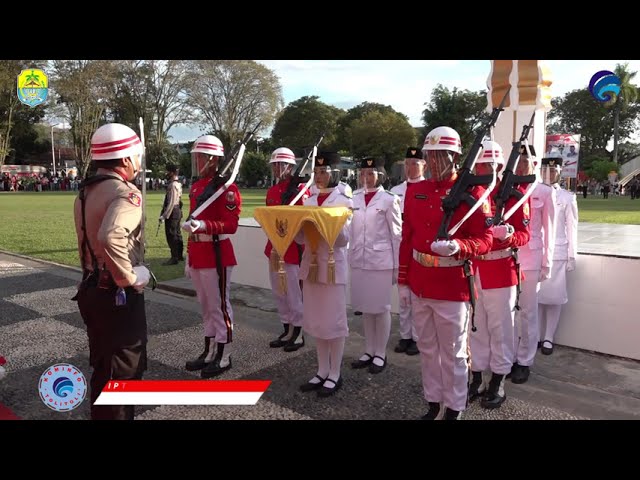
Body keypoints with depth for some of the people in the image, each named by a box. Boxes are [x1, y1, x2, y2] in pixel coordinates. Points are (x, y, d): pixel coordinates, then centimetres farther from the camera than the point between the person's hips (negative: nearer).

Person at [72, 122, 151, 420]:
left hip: (90, 289, 9)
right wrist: (129, 278, -25)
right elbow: (111, 237, -38)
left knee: (102, 366, 23)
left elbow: (93, 237, 11)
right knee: (124, 371, 5)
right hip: (118, 295, -9)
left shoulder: (85, 192, 9)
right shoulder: (126, 192, -20)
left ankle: (100, 413, 40)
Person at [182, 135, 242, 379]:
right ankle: (209, 351, 28)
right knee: (205, 305, 16)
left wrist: (204, 225, -32)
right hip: (197, 254, 9)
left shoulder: (227, 187, -12)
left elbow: (230, 225, -17)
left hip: (216, 254, -8)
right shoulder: (196, 186, 14)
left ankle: (223, 356, 14)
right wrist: (189, 255, 18)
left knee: (219, 305, 1)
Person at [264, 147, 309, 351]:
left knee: (294, 293, 2)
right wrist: (272, 247, 9)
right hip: (274, 249, 7)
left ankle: (298, 333, 16)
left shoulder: (300, 189, -10)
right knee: (279, 292, 14)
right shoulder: (271, 191, 11)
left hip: (293, 250, -7)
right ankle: (287, 331, 27)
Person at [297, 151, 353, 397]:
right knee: (315, 322, 12)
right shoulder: (309, 201, 10)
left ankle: (335, 375, 15)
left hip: (333, 268, -6)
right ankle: (322, 371, 25)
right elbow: (301, 238, 8)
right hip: (310, 266, 6)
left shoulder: (344, 201, -5)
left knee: (334, 322, 2)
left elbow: (344, 239, -12)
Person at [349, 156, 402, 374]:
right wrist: (350, 258, 9)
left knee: (381, 308, 5)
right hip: (358, 260, 5)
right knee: (365, 308, 12)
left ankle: (380, 354, 17)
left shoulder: (389, 199, -5)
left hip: (381, 261, -5)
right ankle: (368, 351, 25)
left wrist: (397, 265, -6)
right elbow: (351, 231, 12)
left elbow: (397, 234, -4)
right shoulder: (354, 199, 9)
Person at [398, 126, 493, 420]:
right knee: (427, 348, 17)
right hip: (419, 284, 5)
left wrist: (457, 247, -31)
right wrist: (403, 281, 7)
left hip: (453, 286, -5)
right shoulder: (415, 191, 6)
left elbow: (485, 239, -11)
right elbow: (407, 239, 8)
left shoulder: (472, 191, -9)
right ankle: (433, 402, 35)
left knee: (453, 352, 10)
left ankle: (454, 409, 28)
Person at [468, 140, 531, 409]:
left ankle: (497, 383, 22)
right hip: (472, 270, 4)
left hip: (501, 270, -4)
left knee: (500, 327, 7)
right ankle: (477, 380, 26)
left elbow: (524, 234, -7)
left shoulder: (515, 193, -6)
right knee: (476, 327, 13)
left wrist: (508, 235, -28)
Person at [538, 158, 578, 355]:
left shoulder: (567, 198, 3)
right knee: (536, 295, 4)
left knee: (554, 296, 2)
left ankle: (548, 338, 13)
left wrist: (572, 257, 0)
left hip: (557, 253, -1)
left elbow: (572, 228, 3)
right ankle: (536, 335, 17)